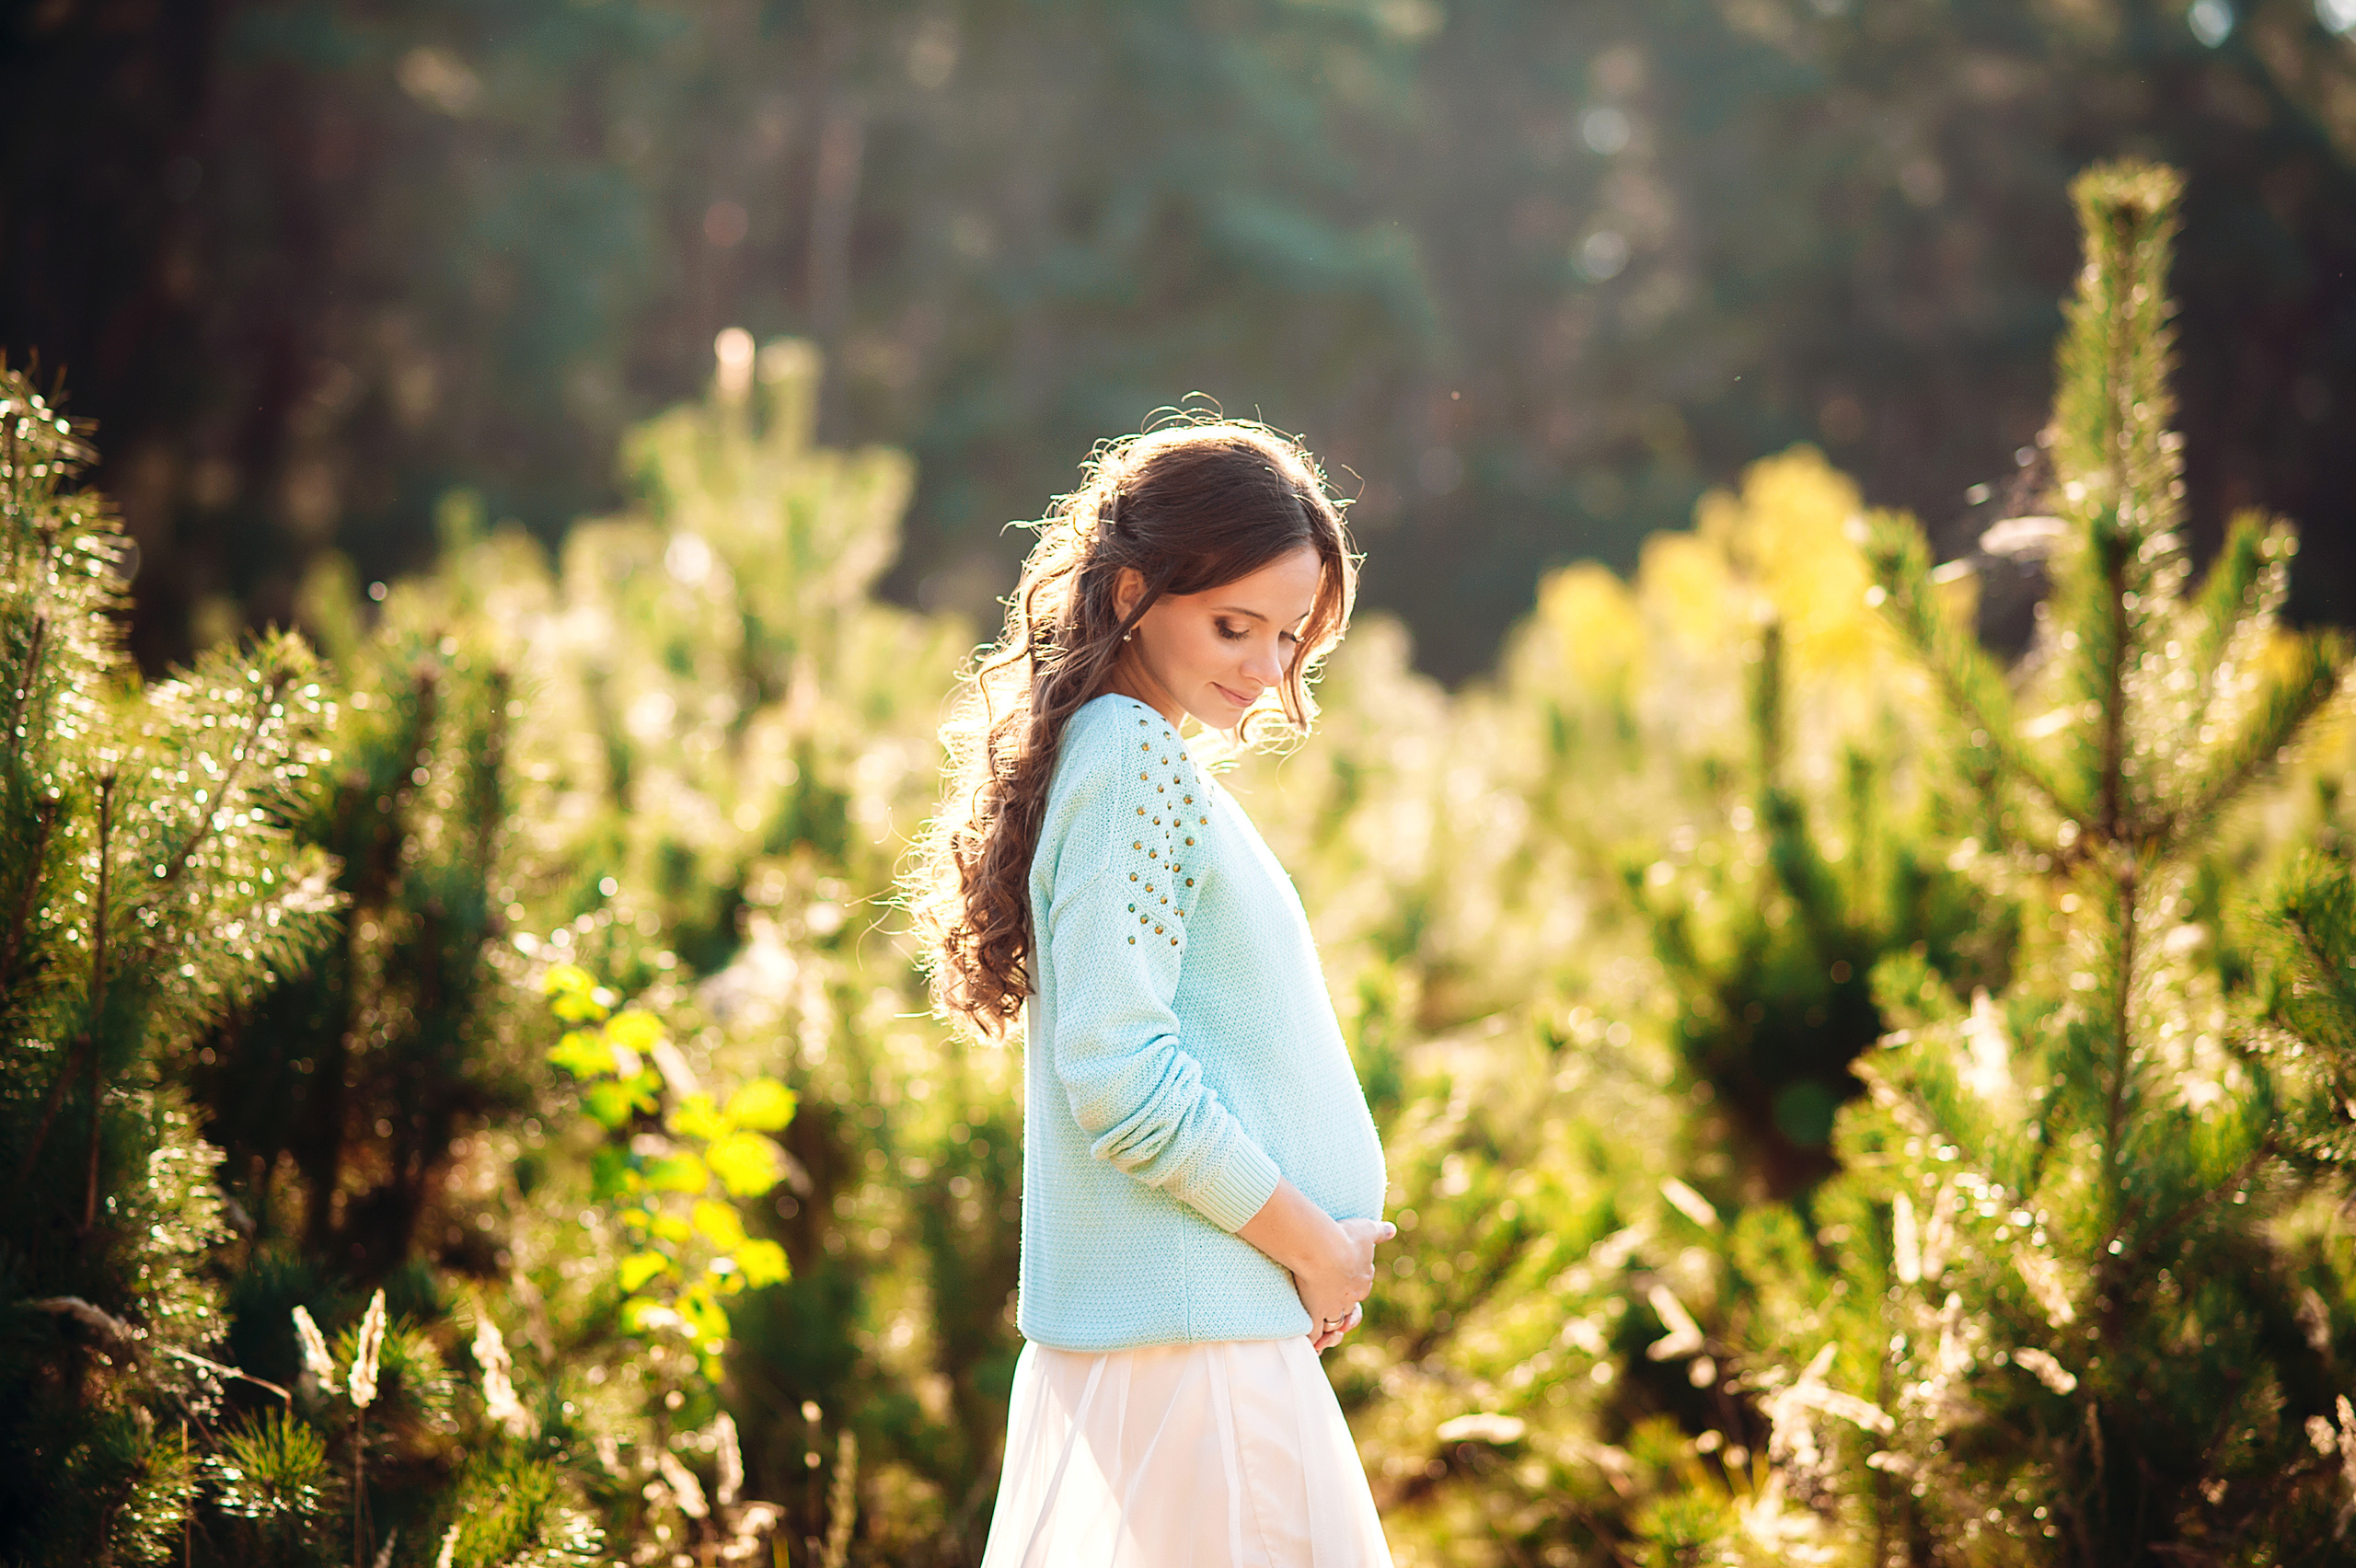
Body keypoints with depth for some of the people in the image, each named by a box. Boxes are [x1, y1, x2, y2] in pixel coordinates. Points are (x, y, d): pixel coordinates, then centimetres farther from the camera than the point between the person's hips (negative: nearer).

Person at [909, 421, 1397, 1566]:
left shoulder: (1130, 756, 15)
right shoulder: (1133, 754, -13)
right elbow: (1121, 1070, -21)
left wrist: (1314, 1241, 11)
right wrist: (1313, 1244, -11)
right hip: (1194, 1336, -10)